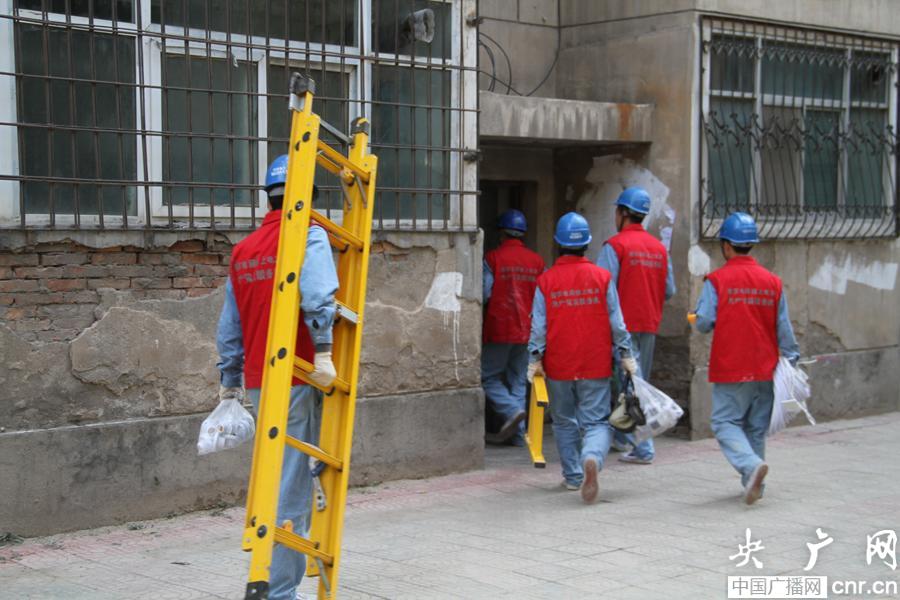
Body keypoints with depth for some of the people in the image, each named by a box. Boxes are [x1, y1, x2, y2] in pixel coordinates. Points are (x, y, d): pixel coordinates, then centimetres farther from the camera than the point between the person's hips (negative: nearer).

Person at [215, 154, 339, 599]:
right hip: (297, 378, -7)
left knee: (274, 479, 20)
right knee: (292, 484, -4)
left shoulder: (242, 250, 14)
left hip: (259, 381, 7)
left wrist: (229, 380, 23)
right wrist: (323, 349, -27)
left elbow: (230, 324, 17)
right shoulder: (309, 235, -6)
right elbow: (317, 295, -25)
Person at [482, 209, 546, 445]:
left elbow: (484, 294, -9)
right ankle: (517, 433, 7)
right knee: (517, 381, 10)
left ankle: (511, 410, -15)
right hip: (526, 330, 4)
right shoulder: (537, 261, 5)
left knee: (489, 376, 7)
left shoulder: (493, 258, -7)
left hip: (499, 329, -4)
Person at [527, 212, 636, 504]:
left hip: (558, 367, 1)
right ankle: (592, 458, -29)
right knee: (596, 421, 1)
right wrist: (625, 354, 8)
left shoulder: (546, 280, -3)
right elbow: (616, 321, 0)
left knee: (564, 423, 17)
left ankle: (573, 476, 21)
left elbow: (538, 325, -3)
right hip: (596, 366, -1)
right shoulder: (602, 277, -3)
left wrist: (535, 359, 3)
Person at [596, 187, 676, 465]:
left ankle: (643, 449, -8)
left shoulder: (615, 246, -10)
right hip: (650, 325, 6)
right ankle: (621, 436, 27)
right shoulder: (659, 247, 8)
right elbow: (669, 290, 11)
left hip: (624, 324, -6)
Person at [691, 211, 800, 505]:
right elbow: (784, 329, 5)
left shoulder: (717, 280, -10)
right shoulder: (772, 282, 2)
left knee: (726, 422, 2)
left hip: (730, 369, -4)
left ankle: (751, 464, -22)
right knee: (757, 426, 14)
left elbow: (704, 322, -12)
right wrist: (791, 360, 14)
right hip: (764, 370, 4)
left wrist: (697, 319, 11)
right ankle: (753, 483, 19)